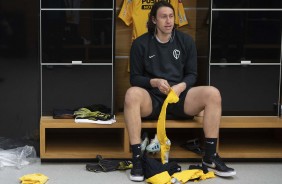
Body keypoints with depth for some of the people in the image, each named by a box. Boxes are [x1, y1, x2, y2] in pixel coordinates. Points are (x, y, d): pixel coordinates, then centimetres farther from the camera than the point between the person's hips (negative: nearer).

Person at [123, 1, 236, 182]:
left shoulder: (186, 41, 6)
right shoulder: (141, 43, 0)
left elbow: (192, 74, 8)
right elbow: (135, 78, 2)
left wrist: (181, 86, -15)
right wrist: (154, 82, -18)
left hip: (180, 98, 2)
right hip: (152, 99, -2)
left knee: (213, 93, -25)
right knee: (132, 94, -36)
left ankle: (210, 156, -16)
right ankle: (137, 158, -31)